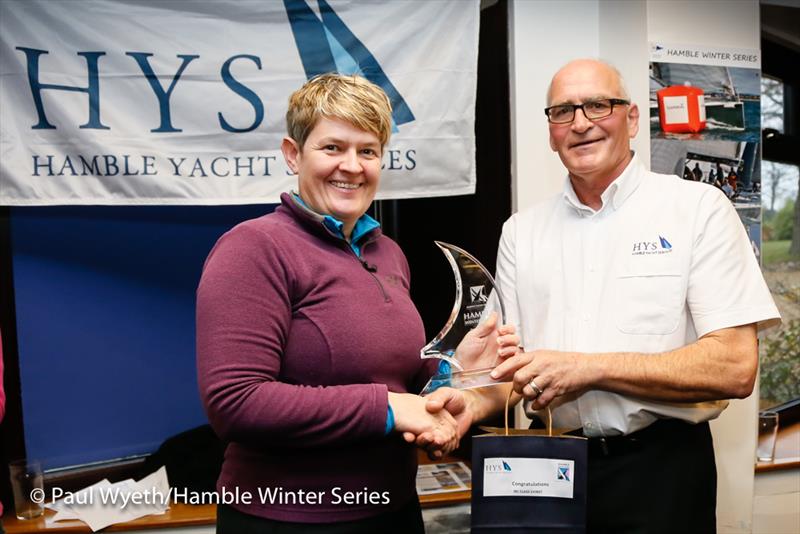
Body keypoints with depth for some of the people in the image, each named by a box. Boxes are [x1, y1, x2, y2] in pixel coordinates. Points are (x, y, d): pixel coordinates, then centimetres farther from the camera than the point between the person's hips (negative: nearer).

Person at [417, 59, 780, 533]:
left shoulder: (698, 208, -6)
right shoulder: (521, 231, 5)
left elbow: (734, 368, -13)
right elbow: (513, 360, 5)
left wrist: (589, 367, -21)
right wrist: (475, 402, -17)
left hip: (660, 467, -3)